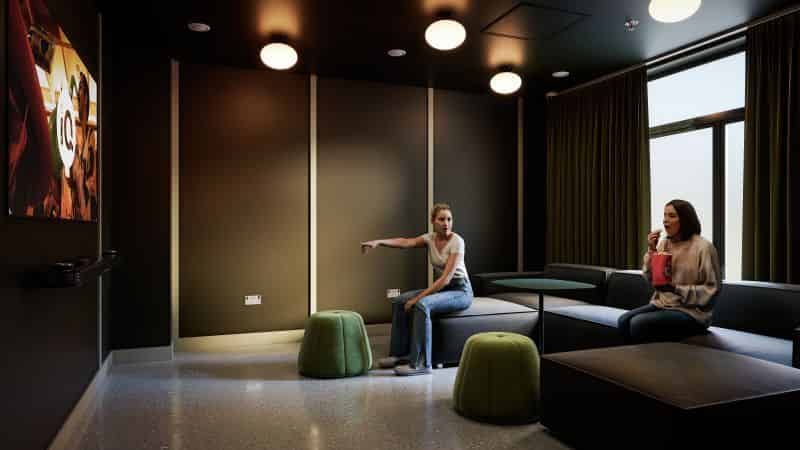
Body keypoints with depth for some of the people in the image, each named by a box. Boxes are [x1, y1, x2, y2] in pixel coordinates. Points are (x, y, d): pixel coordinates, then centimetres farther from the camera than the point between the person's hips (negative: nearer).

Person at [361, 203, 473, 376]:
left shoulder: (456, 241, -18)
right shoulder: (430, 238, 0)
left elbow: (446, 278, -25)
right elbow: (406, 242, -18)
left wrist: (418, 297, -27)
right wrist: (379, 242, -36)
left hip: (460, 291, -7)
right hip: (441, 287, 7)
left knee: (422, 305, -33)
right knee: (399, 301, -6)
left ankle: (420, 363, -28)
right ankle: (400, 353, 4)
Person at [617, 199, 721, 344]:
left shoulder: (703, 247, -11)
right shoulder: (664, 243, 7)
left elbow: (711, 290, -11)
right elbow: (650, 278, 5)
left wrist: (675, 289, -21)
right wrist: (651, 250, -6)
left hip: (690, 312, -6)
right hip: (661, 304, 6)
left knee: (639, 323, -26)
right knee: (624, 320, -19)